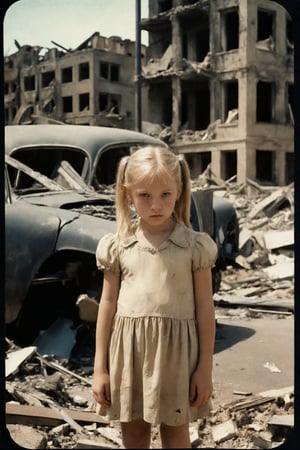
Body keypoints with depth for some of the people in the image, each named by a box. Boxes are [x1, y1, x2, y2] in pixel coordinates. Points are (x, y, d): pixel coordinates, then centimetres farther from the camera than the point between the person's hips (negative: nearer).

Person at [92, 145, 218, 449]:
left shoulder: (194, 245, -4)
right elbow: (108, 304, 4)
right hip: (128, 348, 2)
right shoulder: (117, 246, 1)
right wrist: (100, 367, 4)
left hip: (175, 348, -2)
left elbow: (204, 306, -2)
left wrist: (205, 367, -2)